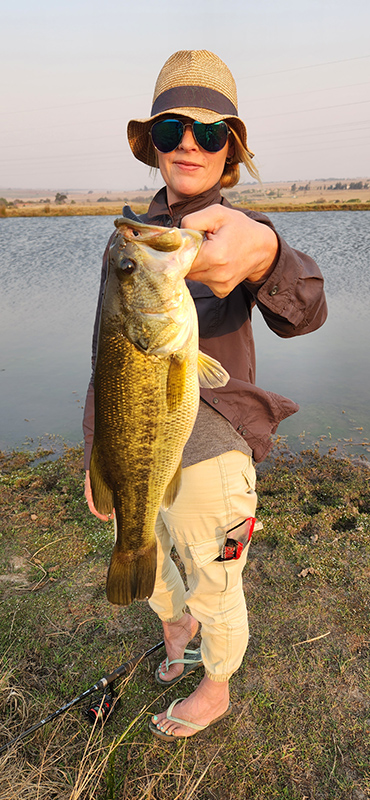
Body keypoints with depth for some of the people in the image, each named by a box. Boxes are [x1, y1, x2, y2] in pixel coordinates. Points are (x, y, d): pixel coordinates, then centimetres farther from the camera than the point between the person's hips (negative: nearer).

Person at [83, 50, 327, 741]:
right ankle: (177, 628, 62)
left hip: (208, 458, -5)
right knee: (148, 573, 27)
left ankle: (214, 695, 49)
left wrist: (263, 255, -57)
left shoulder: (237, 236, -13)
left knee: (216, 593, 18)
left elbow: (303, 313, -35)